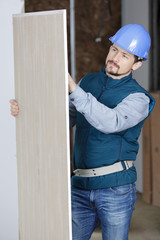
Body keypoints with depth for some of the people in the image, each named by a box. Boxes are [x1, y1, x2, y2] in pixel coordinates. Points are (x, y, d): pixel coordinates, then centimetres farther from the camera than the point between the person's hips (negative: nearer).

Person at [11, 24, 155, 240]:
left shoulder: (138, 98, -7)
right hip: (81, 186, 5)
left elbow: (110, 122, -26)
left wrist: (73, 88, -34)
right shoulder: (88, 82, 11)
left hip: (116, 188, -5)